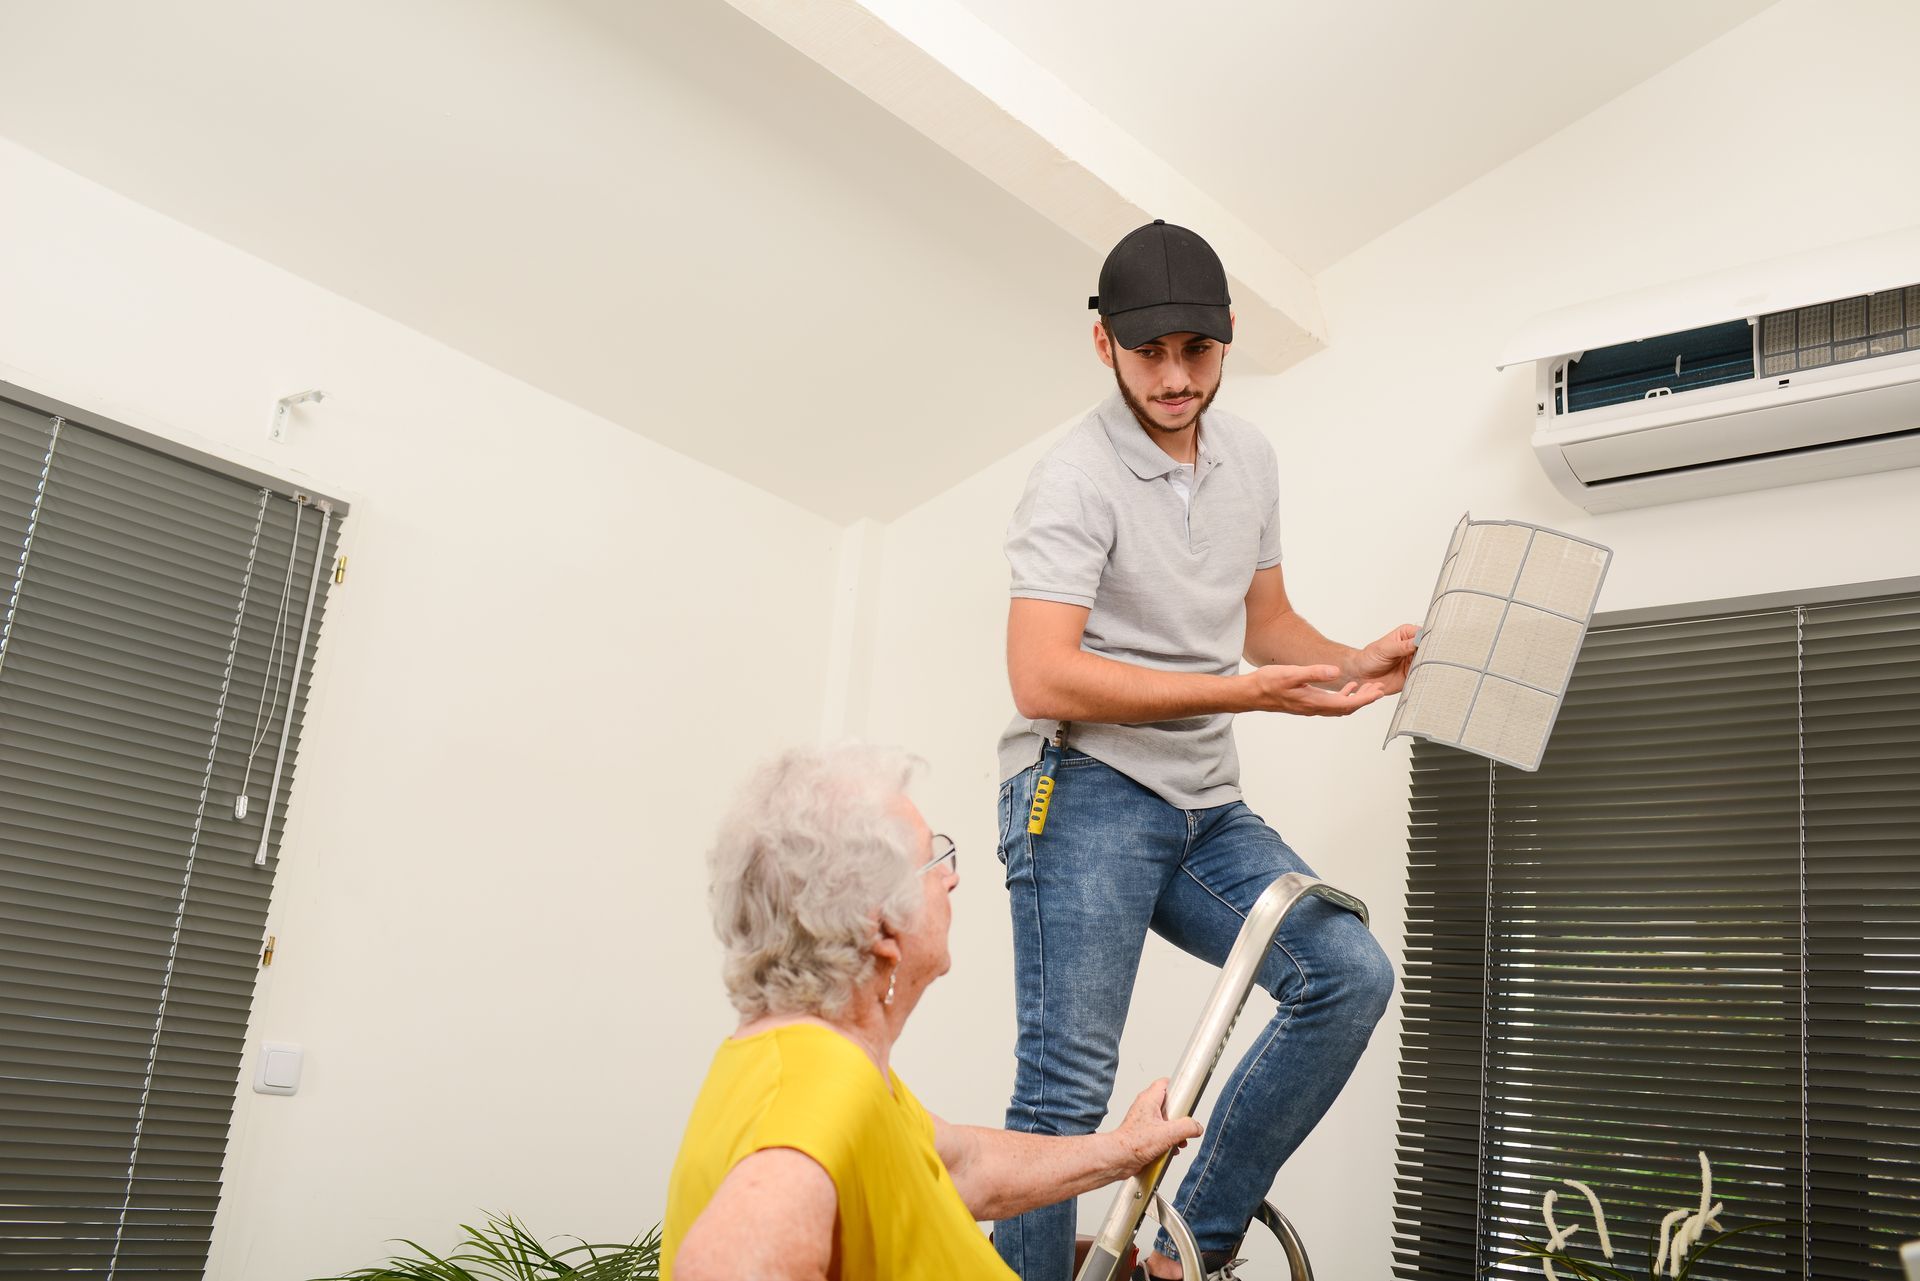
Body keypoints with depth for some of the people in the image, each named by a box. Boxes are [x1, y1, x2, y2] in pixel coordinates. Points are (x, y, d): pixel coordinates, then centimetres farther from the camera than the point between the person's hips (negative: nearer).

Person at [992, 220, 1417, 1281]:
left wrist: (1357, 665, 3)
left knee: (1349, 975, -12)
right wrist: (1247, 694, -21)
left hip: (1207, 811, 6)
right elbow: (1042, 677, -20)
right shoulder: (1077, 481, -11)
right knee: (1068, 1089, -10)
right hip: (1085, 795, -6)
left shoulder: (1250, 458, 13)